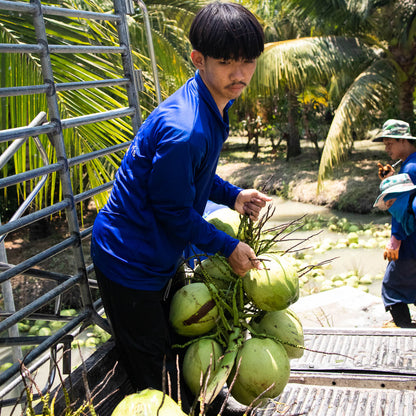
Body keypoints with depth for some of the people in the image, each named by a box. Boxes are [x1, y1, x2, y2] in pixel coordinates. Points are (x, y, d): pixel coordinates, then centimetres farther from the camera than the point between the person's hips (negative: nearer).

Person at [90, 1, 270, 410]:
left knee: (167, 342, 26)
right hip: (128, 259, -9)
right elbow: (174, 210, -23)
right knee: (150, 368, 9)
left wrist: (233, 196, 4)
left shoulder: (213, 104, 0)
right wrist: (228, 247, -13)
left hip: (155, 250, 10)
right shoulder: (183, 128, -33)